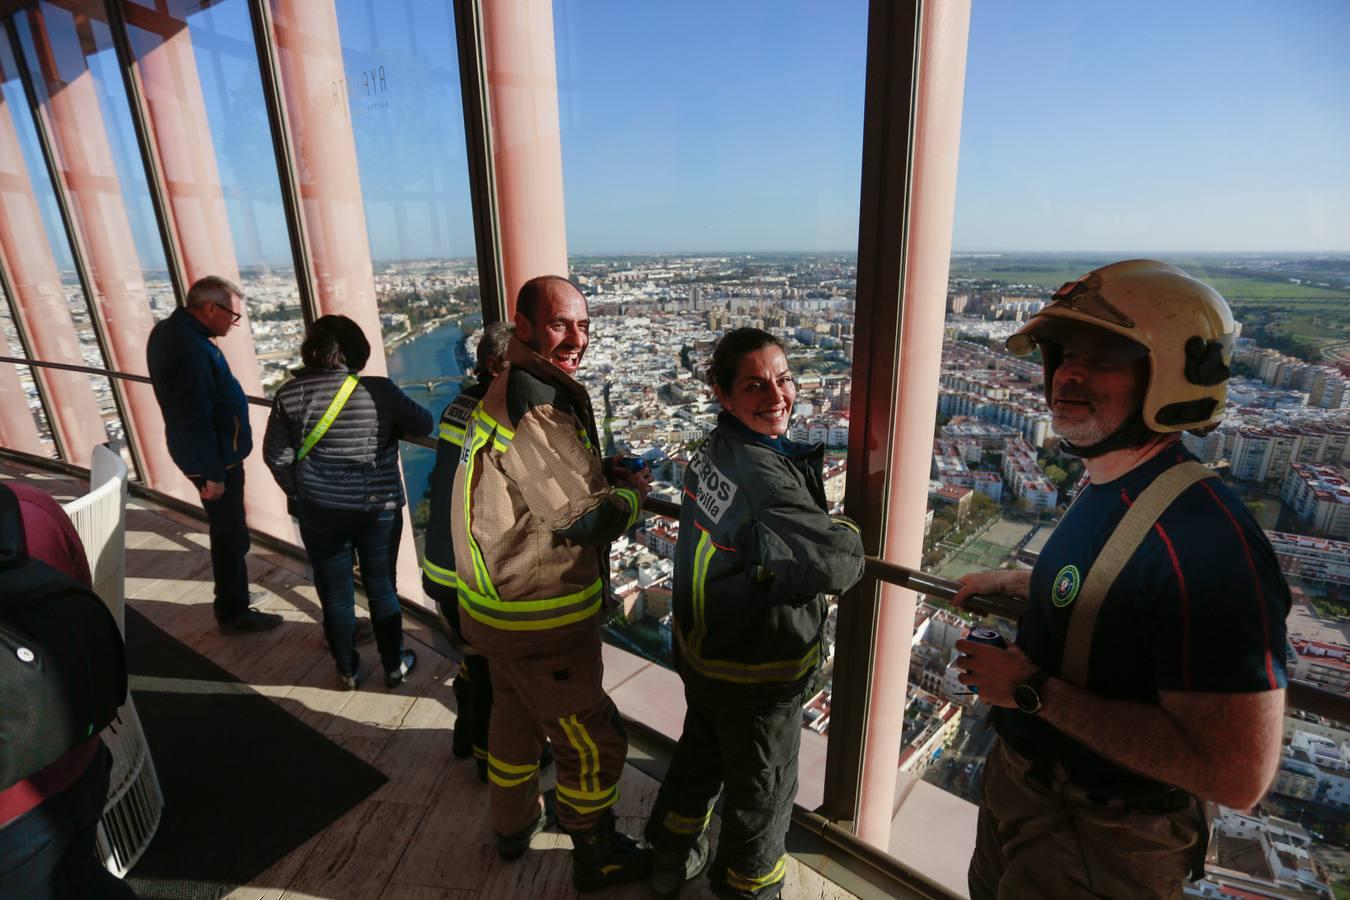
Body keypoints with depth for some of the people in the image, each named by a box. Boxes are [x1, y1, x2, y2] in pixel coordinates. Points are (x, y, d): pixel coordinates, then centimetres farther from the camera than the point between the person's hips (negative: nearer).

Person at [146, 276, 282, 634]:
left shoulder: (171, 329, 5)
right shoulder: (190, 349, -28)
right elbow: (196, 420, -27)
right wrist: (213, 473, -21)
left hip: (211, 450, 11)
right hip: (213, 455, -11)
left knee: (226, 529, 24)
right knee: (231, 535, 4)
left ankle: (232, 603, 42)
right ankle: (233, 613, 19)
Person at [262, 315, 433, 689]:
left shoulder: (290, 395, -6)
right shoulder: (380, 390, -13)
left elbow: (277, 456, -1)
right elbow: (423, 426, -1)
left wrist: (299, 493, 13)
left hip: (320, 510, 1)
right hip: (379, 507, -1)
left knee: (335, 591, 17)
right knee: (382, 587, 16)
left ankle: (347, 669, 33)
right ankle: (394, 665, 29)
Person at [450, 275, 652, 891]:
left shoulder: (513, 390, 6)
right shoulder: (534, 410, -26)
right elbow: (586, 519, -25)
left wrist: (605, 477, -1)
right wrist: (632, 491, -6)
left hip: (502, 605, 10)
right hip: (539, 622, -10)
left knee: (517, 714, 29)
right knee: (593, 743, 10)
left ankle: (513, 827, 52)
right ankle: (595, 860, 33)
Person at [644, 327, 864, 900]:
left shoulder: (713, 450, -4)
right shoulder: (764, 473, -31)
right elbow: (838, 563, -30)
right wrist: (844, 530, -8)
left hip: (701, 648, 8)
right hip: (756, 672, -8)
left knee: (700, 756, 31)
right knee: (762, 794, 19)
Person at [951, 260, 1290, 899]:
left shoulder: (1205, 539, -32)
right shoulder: (1108, 489, -2)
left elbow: (1237, 773, -33)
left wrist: (1034, 691, -30)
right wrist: (1012, 584, 9)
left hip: (1095, 844, -8)